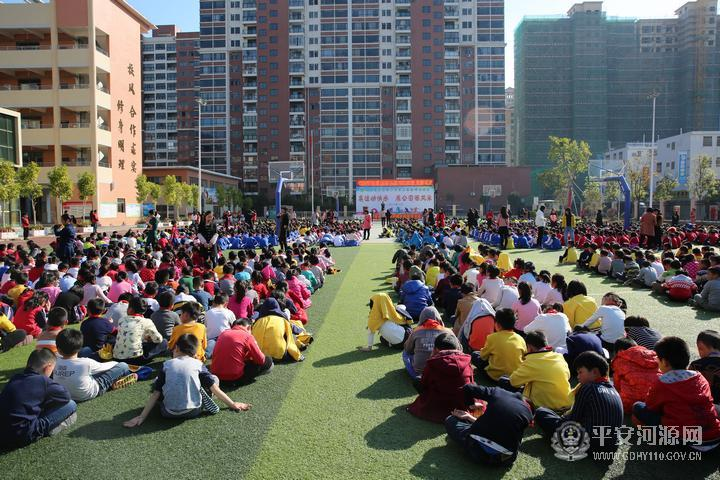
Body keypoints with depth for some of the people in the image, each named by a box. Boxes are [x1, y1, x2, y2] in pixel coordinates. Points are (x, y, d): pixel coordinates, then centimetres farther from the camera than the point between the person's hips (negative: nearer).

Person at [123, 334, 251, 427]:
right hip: (193, 411, -1)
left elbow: (156, 393, 6)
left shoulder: (167, 364, 9)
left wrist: (141, 417, 9)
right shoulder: (198, 364, 7)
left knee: (156, 383, 25)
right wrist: (233, 404, 13)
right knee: (213, 379, 16)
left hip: (169, 413, 2)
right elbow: (214, 388, 6)